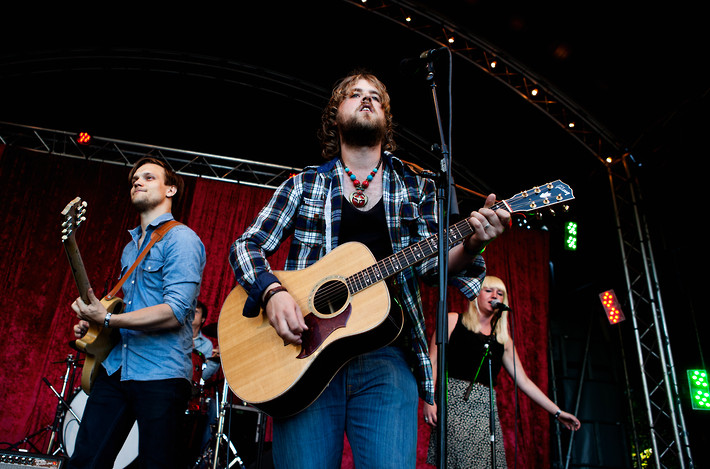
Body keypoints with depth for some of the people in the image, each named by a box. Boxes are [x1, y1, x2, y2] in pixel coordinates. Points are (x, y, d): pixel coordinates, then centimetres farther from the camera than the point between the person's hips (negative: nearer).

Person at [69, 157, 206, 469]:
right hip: (115, 369, 8)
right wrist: (91, 323, 10)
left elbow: (175, 311, -20)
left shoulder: (181, 238, -9)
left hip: (161, 375, -8)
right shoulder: (131, 247, 20)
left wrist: (107, 320, -21)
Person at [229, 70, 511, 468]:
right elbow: (247, 246, 7)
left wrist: (470, 246, -15)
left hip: (386, 357, 1)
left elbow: (428, 265, 6)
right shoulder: (305, 185, 10)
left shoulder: (416, 189, 13)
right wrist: (272, 292, -12)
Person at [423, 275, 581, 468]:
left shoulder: (503, 339, 18)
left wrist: (557, 412, 18)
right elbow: (433, 360, 0)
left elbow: (524, 381, 21)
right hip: (454, 401, -4)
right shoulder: (453, 320, 7)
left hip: (486, 409, 4)